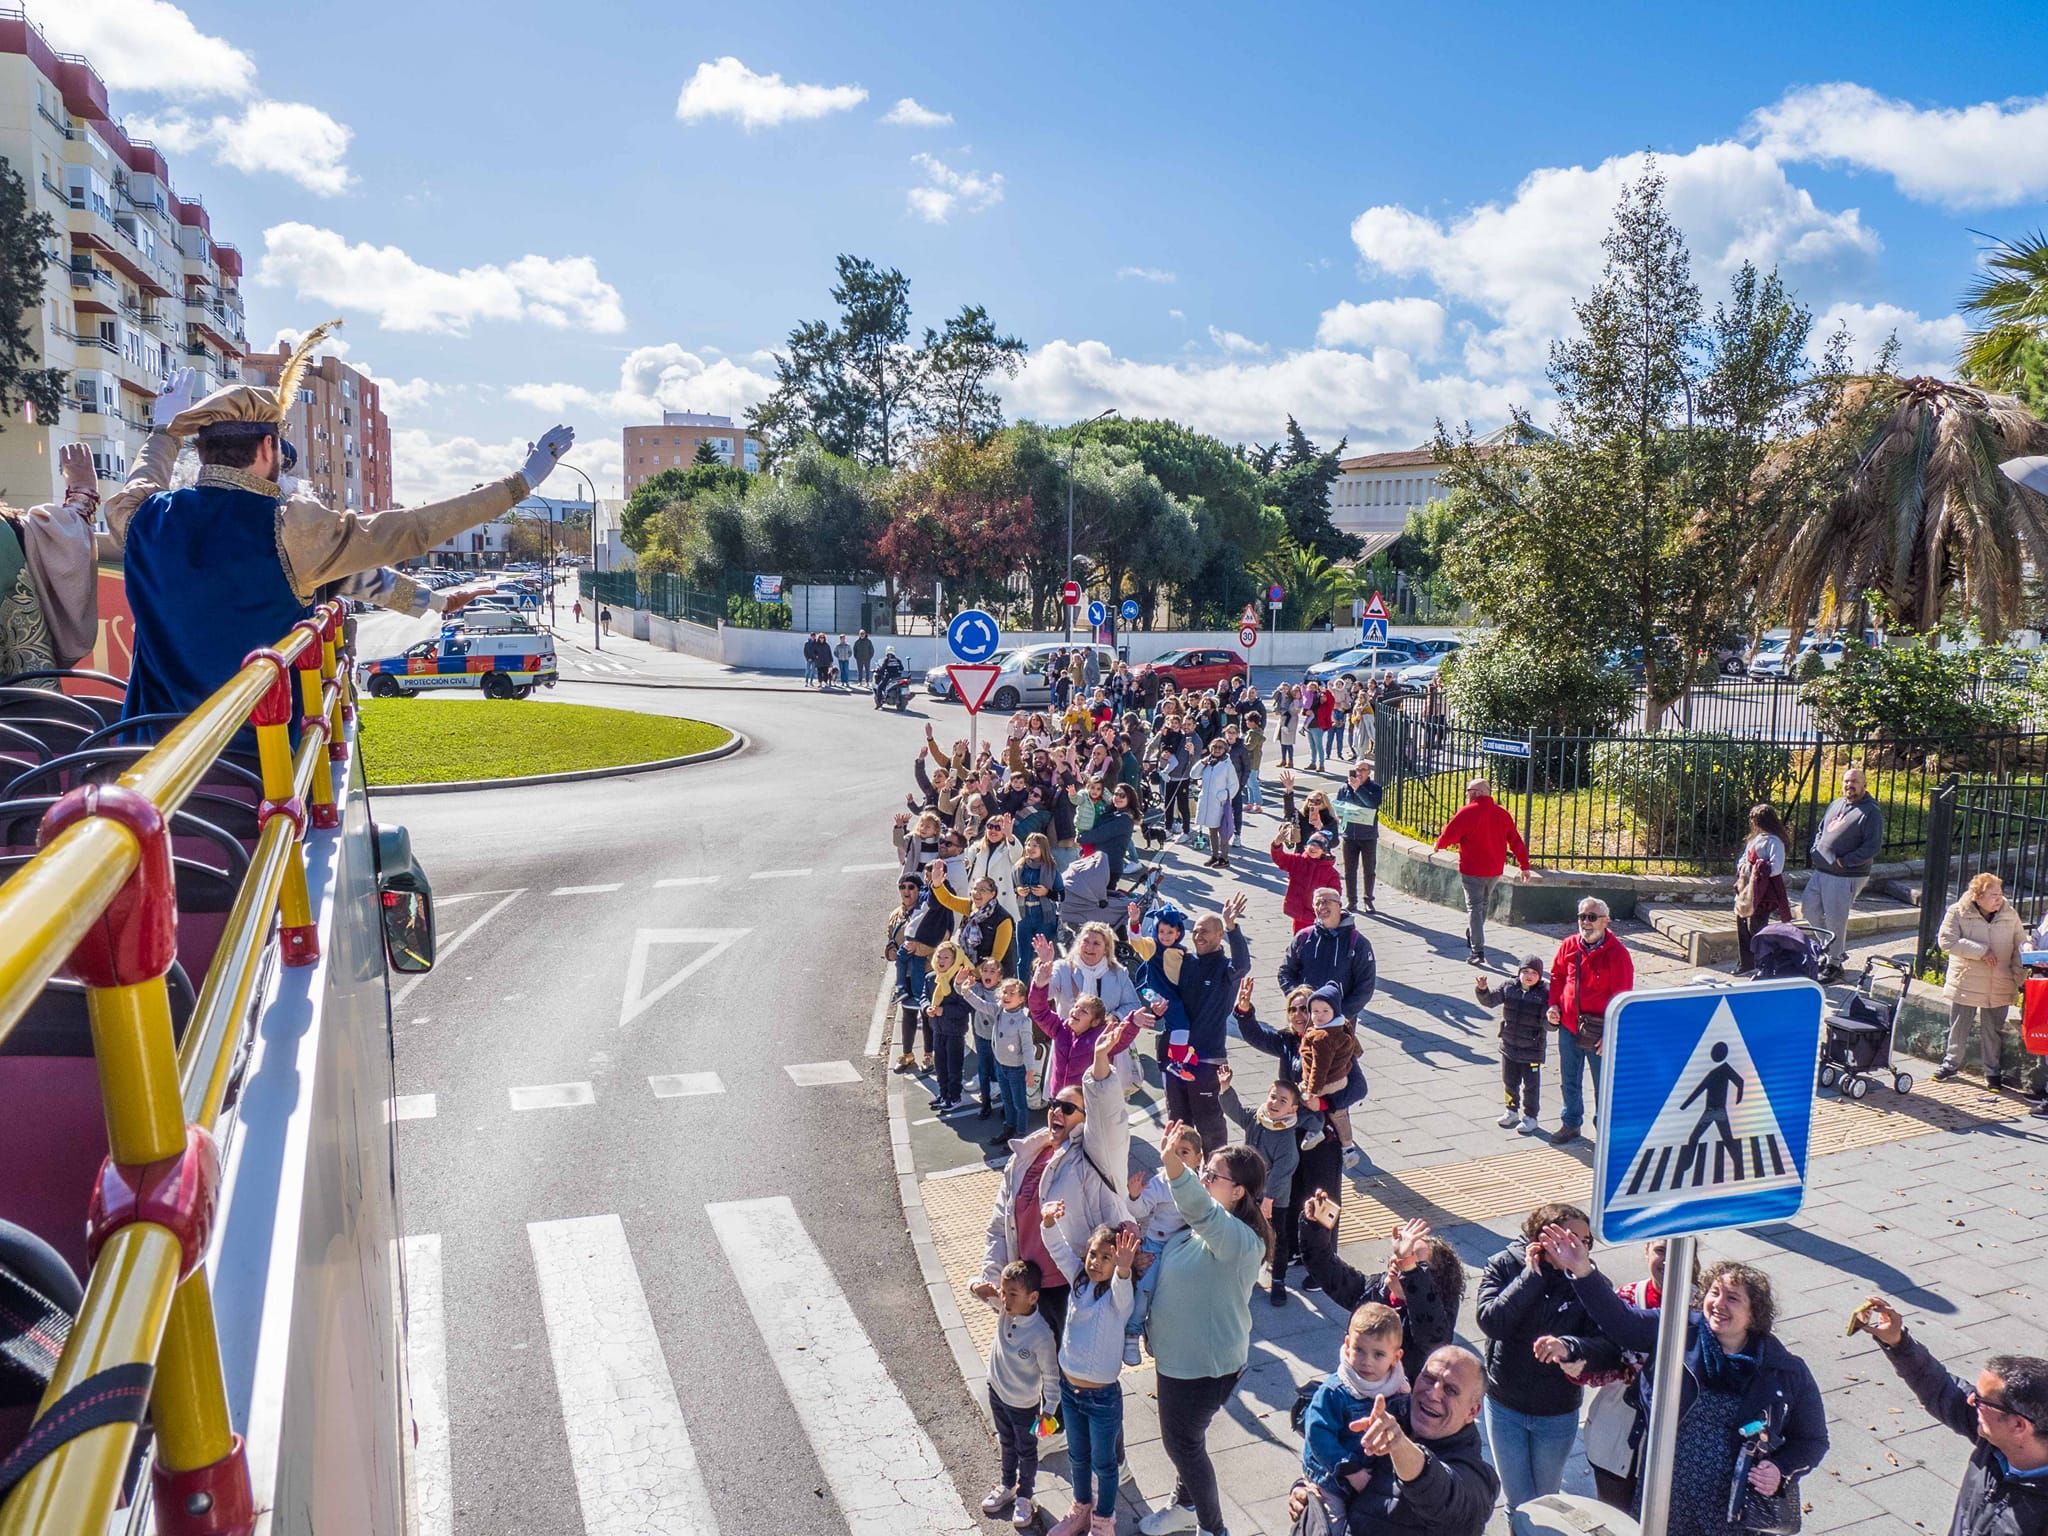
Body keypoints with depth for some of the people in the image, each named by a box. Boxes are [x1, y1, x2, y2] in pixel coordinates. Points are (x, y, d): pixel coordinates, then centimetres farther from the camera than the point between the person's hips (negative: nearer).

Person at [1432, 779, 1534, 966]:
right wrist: (1524, 866, 14)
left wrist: (1439, 845, 5)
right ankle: (1472, 938, 38)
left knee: (1474, 908, -2)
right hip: (1495, 871, 6)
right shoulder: (1502, 813, 4)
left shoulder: (1467, 812, -15)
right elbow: (1516, 842, 8)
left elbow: (1449, 835, -17)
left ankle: (1478, 952, -8)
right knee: (1483, 904, 24)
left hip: (1472, 871, -6)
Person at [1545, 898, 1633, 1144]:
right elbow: (1557, 977, 15)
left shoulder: (1617, 953, -15)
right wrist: (1553, 1005, 1)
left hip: (1599, 1032, -4)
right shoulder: (1569, 946, -1)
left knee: (1603, 1084, 11)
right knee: (1569, 1080, 17)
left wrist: (1610, 1034, -15)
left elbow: (1621, 998, -13)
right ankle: (1571, 1123, 34)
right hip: (1568, 1026, 4)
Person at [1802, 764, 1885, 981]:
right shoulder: (1836, 804, 13)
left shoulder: (1871, 811, -11)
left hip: (1846, 877, -8)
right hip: (1821, 872, 8)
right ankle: (1837, 947, 30)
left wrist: (1844, 861, -20)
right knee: (1808, 908, 12)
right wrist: (1816, 849, 7)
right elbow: (1820, 829, 24)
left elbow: (1873, 846, -18)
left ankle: (1834, 964, 13)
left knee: (1835, 919, -2)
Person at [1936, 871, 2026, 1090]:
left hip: (1999, 987, 2)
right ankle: (1951, 1063, 26)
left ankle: (1991, 1071, 23)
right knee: (1959, 1028, 10)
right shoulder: (1958, 913, -9)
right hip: (1965, 983, -2)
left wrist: (2018, 979, -1)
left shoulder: (2010, 915, 0)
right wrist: (1981, 951, -20)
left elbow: (2020, 948, 6)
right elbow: (1947, 941, -16)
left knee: (1992, 1031, 10)